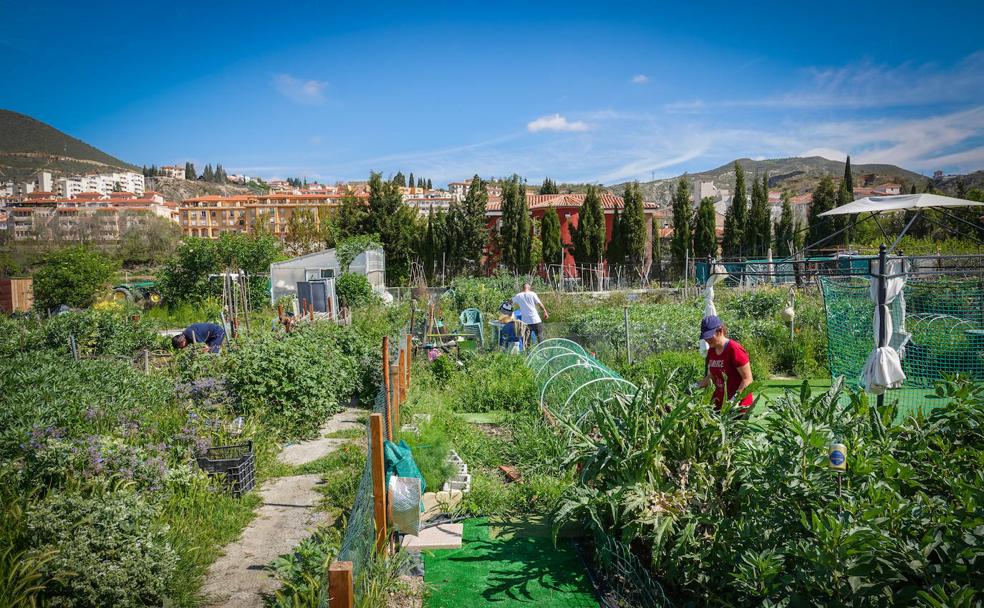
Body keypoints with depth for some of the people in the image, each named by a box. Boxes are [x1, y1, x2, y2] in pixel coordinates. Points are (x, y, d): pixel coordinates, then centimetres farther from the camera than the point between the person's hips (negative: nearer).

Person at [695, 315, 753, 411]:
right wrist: (698, 385, 2)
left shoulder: (734, 349, -15)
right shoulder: (711, 351, 7)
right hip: (719, 403, 7)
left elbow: (747, 379, -15)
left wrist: (735, 399, -24)